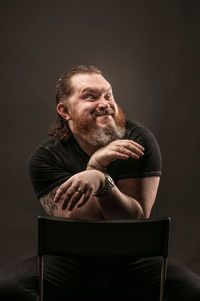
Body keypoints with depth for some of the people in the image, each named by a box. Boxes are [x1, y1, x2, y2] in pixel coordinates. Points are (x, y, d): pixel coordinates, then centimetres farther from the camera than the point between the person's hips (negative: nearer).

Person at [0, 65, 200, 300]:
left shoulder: (138, 140, -11)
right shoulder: (46, 156, -12)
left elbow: (137, 219, -16)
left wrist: (101, 181, -35)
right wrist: (95, 165, -31)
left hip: (131, 262, 1)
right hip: (70, 262, 0)